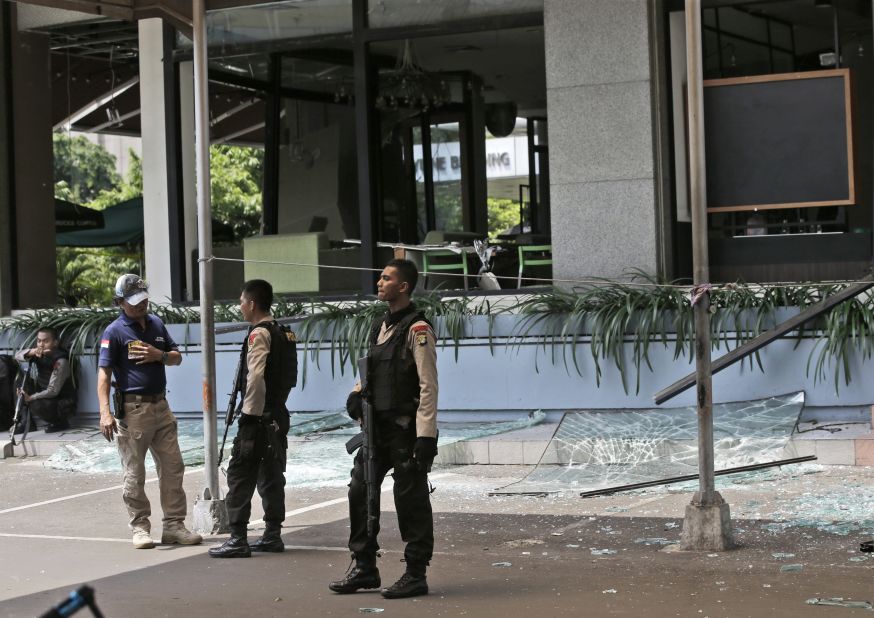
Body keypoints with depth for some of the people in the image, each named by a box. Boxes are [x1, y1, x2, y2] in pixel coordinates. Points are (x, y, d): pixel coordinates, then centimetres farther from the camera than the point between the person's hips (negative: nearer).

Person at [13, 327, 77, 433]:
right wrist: (32, 352, -33)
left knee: (36, 405, -34)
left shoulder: (60, 361, -24)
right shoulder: (40, 354, -3)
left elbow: (53, 391, -26)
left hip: (62, 404, -8)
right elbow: (17, 355, -15)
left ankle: (61, 422, -4)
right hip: (45, 396, 8)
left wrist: (30, 398, -28)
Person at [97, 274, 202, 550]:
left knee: (173, 467, 7)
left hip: (160, 405, 6)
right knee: (135, 474, 1)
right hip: (133, 410, -6)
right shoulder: (114, 332, -7)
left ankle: (174, 525, 15)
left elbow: (177, 357, 19)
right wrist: (105, 412, -24)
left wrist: (160, 355, -4)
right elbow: (104, 373, -13)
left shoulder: (157, 324, 12)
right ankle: (140, 528, 10)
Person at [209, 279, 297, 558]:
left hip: (258, 417, -9)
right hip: (278, 415, 9)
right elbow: (290, 376, 17)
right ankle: (272, 535, 17)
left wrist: (250, 413, -18)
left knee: (240, 475, -6)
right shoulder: (282, 333, 13)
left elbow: (255, 377, -22)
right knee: (271, 475, 13)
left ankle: (238, 539, -7)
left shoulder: (259, 334, -14)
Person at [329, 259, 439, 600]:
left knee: (411, 500, -1)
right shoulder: (380, 326, 14)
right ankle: (364, 568, 21)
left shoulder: (417, 329, -12)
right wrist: (357, 392, 8)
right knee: (360, 491, 10)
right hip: (378, 426, 9)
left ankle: (415, 574, 8)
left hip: (406, 430, -9)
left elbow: (428, 386, -16)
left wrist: (426, 435, -20)